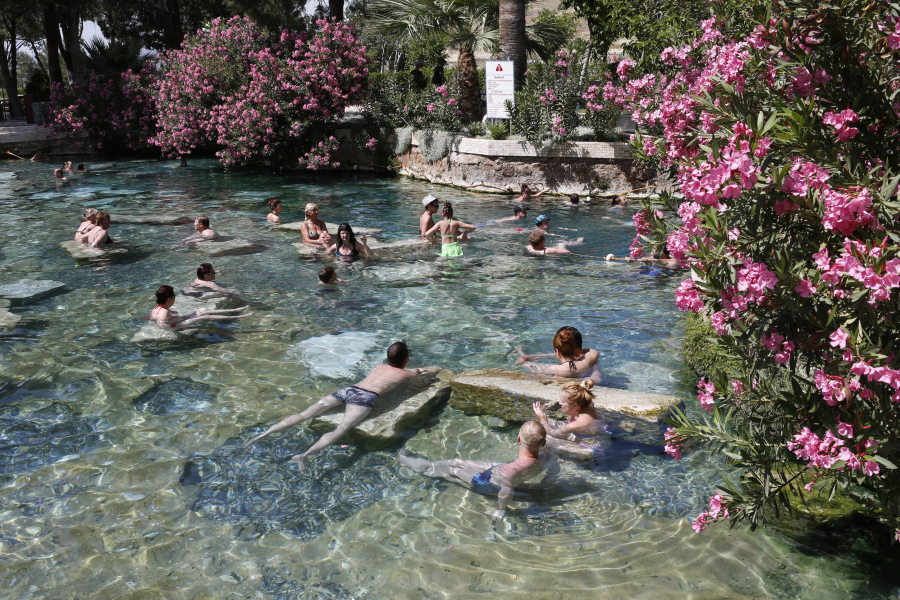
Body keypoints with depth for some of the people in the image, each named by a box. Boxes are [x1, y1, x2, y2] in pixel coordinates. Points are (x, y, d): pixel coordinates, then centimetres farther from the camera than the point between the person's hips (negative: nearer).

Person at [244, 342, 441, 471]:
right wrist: (430, 372, 57)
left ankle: (264, 434, -13)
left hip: (348, 390, 6)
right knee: (340, 430, -25)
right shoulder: (406, 373, 19)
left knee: (304, 415, -2)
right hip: (364, 397, -6)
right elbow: (421, 383, 39)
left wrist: (420, 370, 63)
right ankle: (304, 455, -47)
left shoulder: (381, 366, 35)